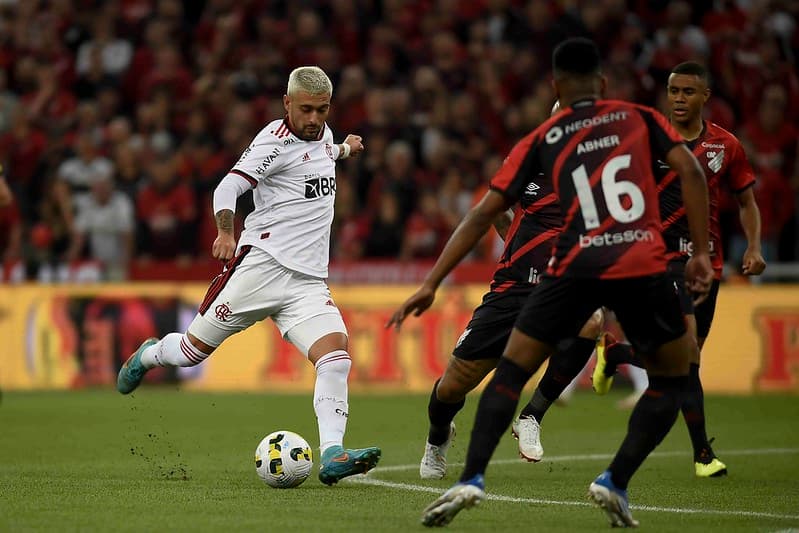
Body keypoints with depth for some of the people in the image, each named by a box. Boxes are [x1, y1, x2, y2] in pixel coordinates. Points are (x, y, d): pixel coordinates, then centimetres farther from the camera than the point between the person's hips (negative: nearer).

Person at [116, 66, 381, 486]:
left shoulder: (324, 136, 15)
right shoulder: (275, 140, -9)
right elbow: (228, 187, -22)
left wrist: (344, 150, 32)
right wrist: (226, 233, -37)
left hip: (308, 281, 6)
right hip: (262, 265, -6)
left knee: (336, 354, -18)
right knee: (194, 350, 2)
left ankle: (332, 456, -28)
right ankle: (148, 355, 38)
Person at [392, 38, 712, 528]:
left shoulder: (541, 141, 16)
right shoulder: (641, 118, 17)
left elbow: (483, 214, 12)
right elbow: (689, 169, 2)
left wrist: (431, 284, 14)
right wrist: (701, 253, 5)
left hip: (576, 269, 0)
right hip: (644, 268, 0)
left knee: (512, 371, 13)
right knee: (673, 379, 20)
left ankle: (472, 479, -4)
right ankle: (616, 482, 7)